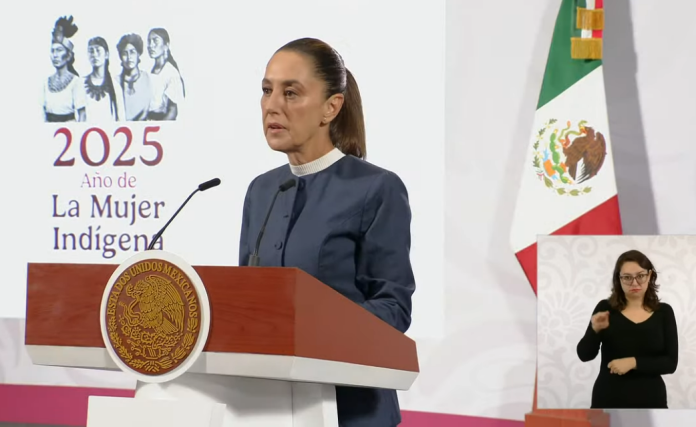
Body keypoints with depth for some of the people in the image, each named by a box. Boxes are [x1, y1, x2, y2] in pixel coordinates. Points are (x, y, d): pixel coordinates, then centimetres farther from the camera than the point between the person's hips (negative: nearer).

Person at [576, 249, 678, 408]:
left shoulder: (664, 312, 3)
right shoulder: (605, 309, 2)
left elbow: (670, 363, -4)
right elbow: (584, 355, -4)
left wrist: (634, 362, -17)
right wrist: (595, 330, -23)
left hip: (650, 401, 1)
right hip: (608, 400, -1)